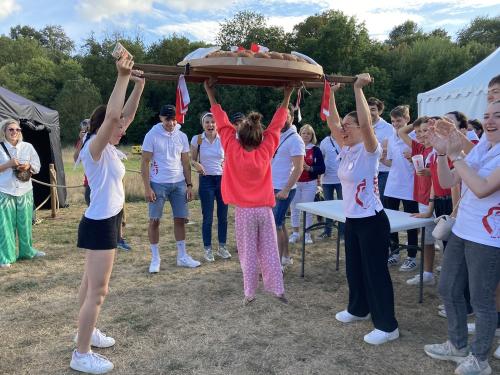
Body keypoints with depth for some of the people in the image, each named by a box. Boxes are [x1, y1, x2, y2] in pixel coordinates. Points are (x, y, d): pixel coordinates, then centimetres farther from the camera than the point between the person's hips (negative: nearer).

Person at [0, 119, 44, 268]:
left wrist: (28, 166, -11)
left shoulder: (28, 147, 6)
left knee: (25, 223, 12)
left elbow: (37, 166, 9)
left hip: (25, 191, 3)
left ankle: (27, 251, 28)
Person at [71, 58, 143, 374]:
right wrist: (123, 77, -28)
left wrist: (138, 84, 11)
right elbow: (111, 115, -32)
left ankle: (87, 332, 37)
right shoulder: (94, 148, -17)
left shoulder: (108, 149, 8)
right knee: (98, 290, -3)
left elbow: (122, 117, 14)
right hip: (100, 224, -9)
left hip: (106, 221, 9)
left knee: (91, 284, 21)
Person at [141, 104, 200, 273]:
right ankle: (155, 259, 13)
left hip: (179, 183, 4)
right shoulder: (152, 135, -5)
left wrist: (189, 185, 4)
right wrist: (147, 188, -12)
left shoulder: (182, 136, 6)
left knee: (180, 219, 7)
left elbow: (185, 162, 10)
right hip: (158, 184, -3)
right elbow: (145, 163, -6)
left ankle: (182, 256, 18)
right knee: (154, 220, 1)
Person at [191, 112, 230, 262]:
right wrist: (196, 164, -16)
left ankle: (222, 247, 22)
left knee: (223, 216, 8)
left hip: (223, 179, 2)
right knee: (208, 217, 1)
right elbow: (192, 160, 6)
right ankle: (208, 249, 14)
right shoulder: (197, 139, -3)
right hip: (206, 181, -2)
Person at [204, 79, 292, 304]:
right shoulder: (266, 150, -6)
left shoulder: (233, 151, -10)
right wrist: (287, 96, 9)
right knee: (270, 252, 10)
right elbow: (276, 125, 1)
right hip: (264, 209, 2)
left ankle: (249, 294, 13)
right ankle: (278, 290, 14)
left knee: (248, 253, 7)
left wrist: (210, 94, 4)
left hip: (244, 211, -1)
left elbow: (222, 123, -4)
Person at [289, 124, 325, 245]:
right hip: (295, 183, 1)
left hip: (310, 184, -1)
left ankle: (307, 234, 13)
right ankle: (295, 233, 17)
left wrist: (310, 168, -17)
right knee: (294, 208, 5)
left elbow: (322, 168, -3)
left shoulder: (316, 150, 1)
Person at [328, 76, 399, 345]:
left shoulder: (369, 150, -14)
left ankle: (387, 326, 12)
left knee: (376, 272, -1)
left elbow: (366, 123, -32)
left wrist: (358, 88, -27)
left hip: (372, 221, -8)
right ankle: (359, 309, 39)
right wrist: (331, 91, 4)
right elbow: (332, 123, 5)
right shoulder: (347, 150, 7)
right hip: (352, 219, 8)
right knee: (354, 268, 20)